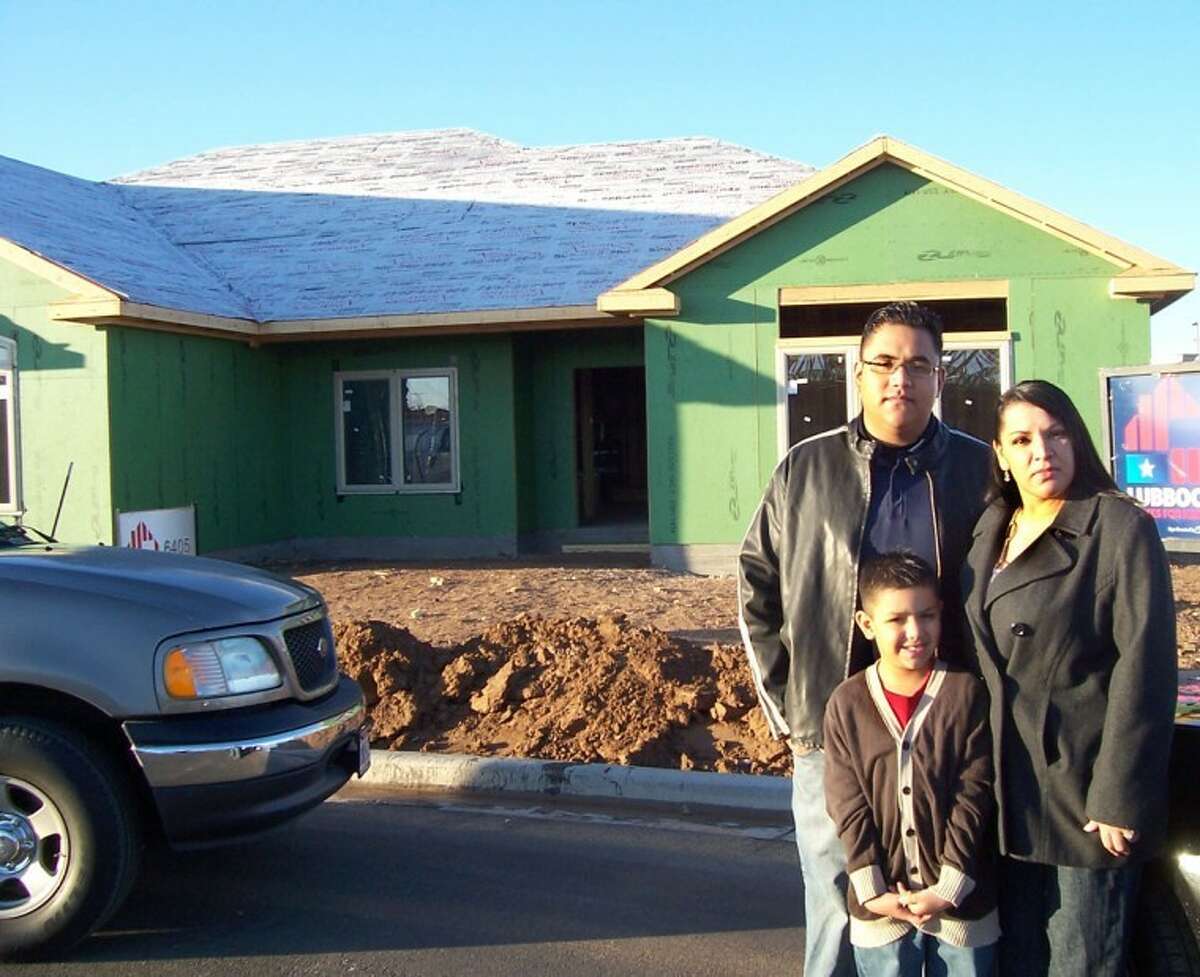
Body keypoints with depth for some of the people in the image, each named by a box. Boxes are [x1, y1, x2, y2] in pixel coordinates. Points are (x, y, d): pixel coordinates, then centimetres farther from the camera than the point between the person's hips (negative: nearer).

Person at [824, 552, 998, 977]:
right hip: (880, 904, 1)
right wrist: (872, 891, -11)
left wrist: (949, 887, -13)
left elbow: (973, 796, -8)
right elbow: (847, 806, -4)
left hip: (960, 902, -1)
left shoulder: (966, 693, -6)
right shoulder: (846, 703, -3)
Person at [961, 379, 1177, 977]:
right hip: (1009, 795, 6)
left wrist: (1120, 797, -17)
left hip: (1083, 791, -6)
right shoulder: (990, 534, 12)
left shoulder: (1120, 527, -9)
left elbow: (1144, 667, -15)